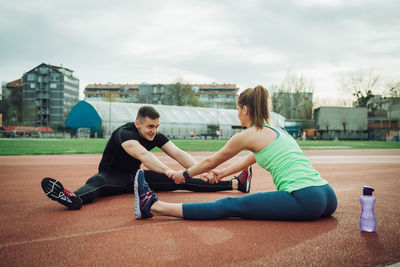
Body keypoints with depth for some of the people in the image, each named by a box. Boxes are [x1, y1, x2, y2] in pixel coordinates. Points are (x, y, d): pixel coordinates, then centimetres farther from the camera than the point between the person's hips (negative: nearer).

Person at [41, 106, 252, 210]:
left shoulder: (156, 137, -6)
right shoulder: (125, 133, -26)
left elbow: (177, 154, -18)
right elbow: (143, 155, -44)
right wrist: (167, 171, -59)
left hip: (134, 177, 4)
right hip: (111, 176, -3)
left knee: (181, 182, -11)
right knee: (96, 183, -40)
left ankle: (235, 184, -20)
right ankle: (74, 198, -75)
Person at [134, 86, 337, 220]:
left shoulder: (248, 135, 1)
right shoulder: (278, 131, 25)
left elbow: (210, 162, 14)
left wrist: (184, 174, 29)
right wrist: (223, 173, 52)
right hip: (327, 196, 8)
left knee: (228, 206, -8)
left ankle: (153, 206, -4)